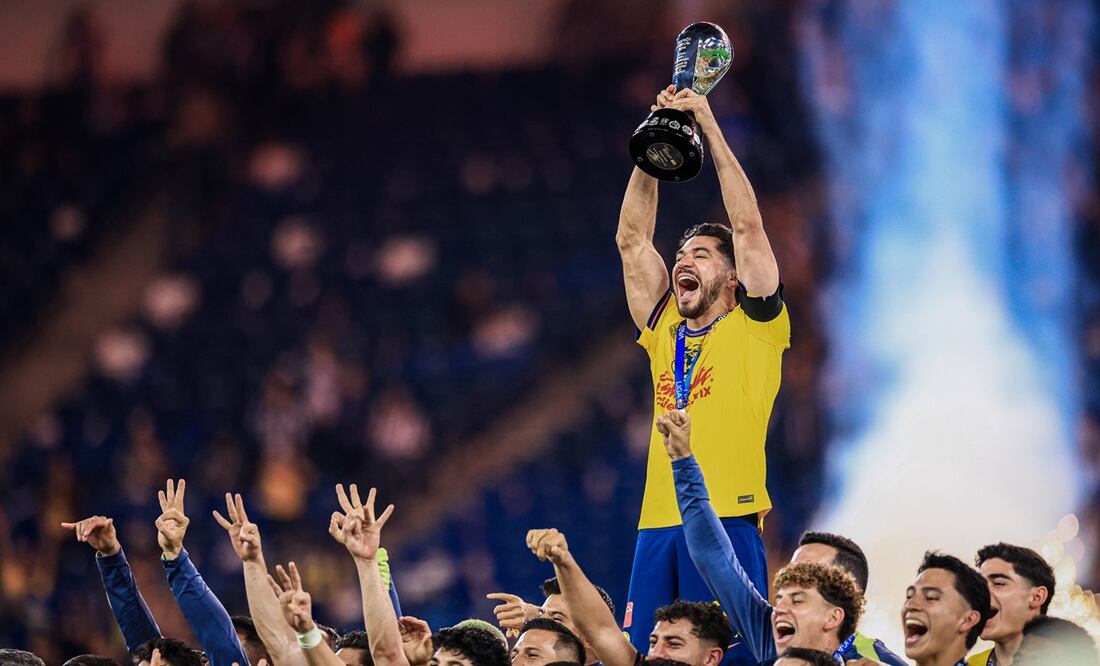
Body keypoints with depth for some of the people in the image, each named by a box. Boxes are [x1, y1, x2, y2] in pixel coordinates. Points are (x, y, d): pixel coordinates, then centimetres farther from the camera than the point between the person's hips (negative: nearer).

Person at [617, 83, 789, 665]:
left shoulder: (754, 328, 7)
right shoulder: (664, 332, 19)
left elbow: (747, 226, 1)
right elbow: (632, 239, 19)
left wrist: (710, 129, 3)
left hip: (728, 520, -5)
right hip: (658, 525, 5)